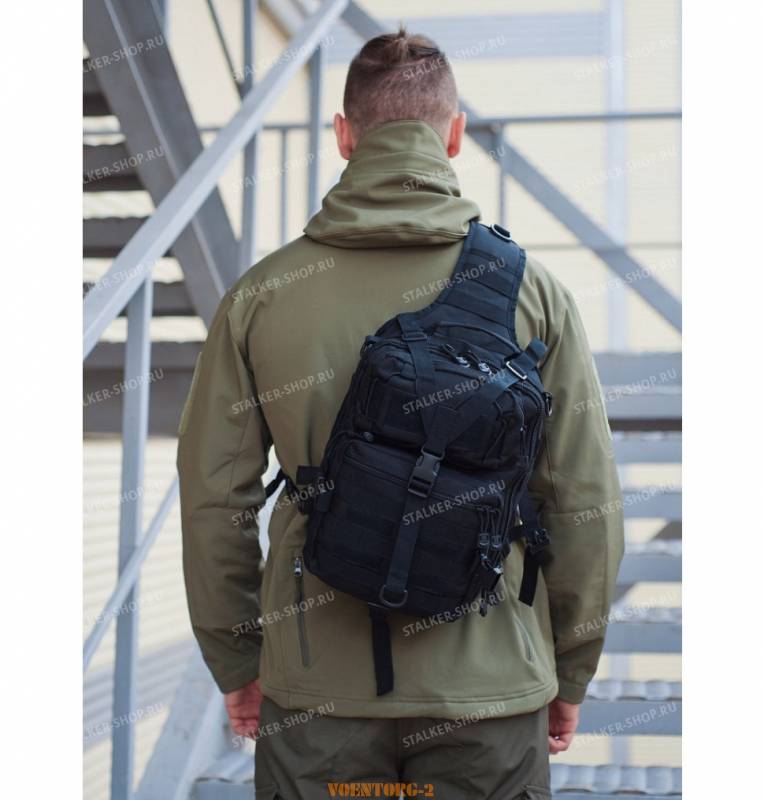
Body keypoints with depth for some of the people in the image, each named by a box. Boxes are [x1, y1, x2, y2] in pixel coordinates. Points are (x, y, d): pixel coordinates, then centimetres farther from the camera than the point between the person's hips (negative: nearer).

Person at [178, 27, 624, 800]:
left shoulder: (260, 295, -1)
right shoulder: (530, 288, -3)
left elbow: (214, 498, 1)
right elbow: (586, 502, -1)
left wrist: (235, 663, 13)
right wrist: (570, 675, 10)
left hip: (316, 690, 1)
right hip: (491, 689, 0)